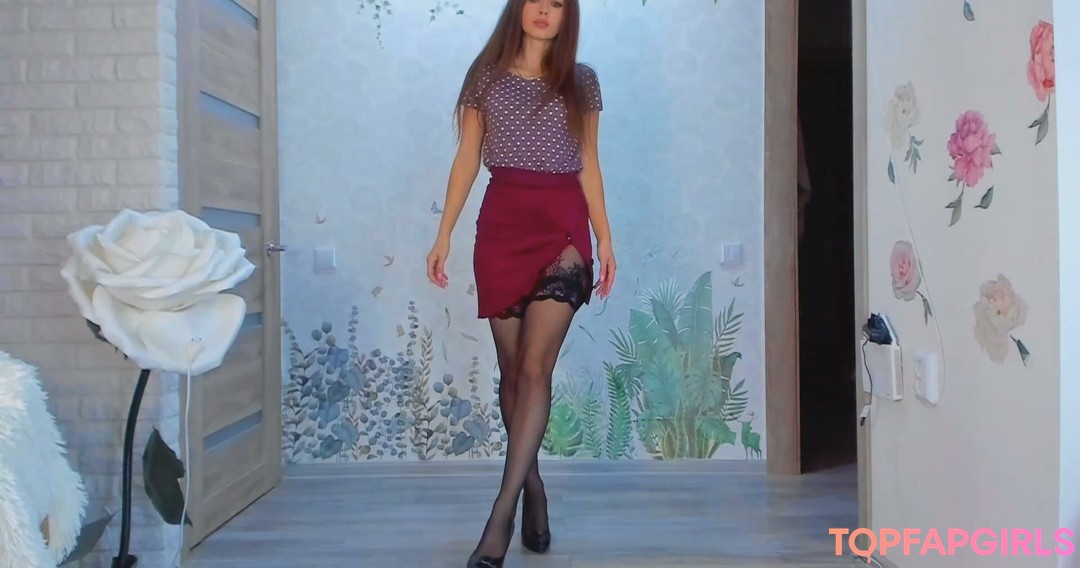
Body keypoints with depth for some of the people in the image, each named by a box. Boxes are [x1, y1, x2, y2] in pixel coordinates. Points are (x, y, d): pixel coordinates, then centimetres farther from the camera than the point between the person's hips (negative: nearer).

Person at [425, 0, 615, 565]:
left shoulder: (581, 81, 12)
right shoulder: (487, 76, 10)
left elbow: (589, 166, 12)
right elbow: (466, 159, 9)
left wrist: (605, 242, 7)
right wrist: (444, 234, 2)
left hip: (564, 227, -1)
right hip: (502, 225, 1)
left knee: (535, 367, -13)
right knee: (512, 369, 5)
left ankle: (501, 514, -12)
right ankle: (533, 493, 21)